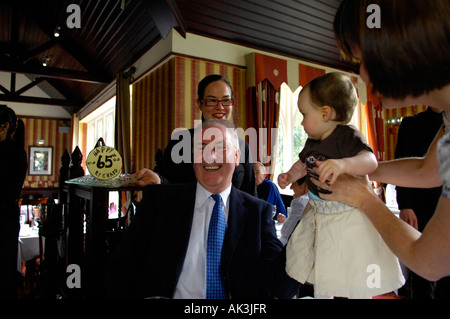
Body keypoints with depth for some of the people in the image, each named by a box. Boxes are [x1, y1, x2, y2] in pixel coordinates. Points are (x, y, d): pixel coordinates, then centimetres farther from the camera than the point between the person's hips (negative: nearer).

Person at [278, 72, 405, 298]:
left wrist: (343, 164, -55)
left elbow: (370, 161, -38)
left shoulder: (347, 136, -21)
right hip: (319, 216, 8)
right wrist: (290, 175, 5)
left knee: (357, 285, 8)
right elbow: (303, 164, 21)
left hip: (349, 218, -7)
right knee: (319, 278, 21)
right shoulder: (312, 141, 4)